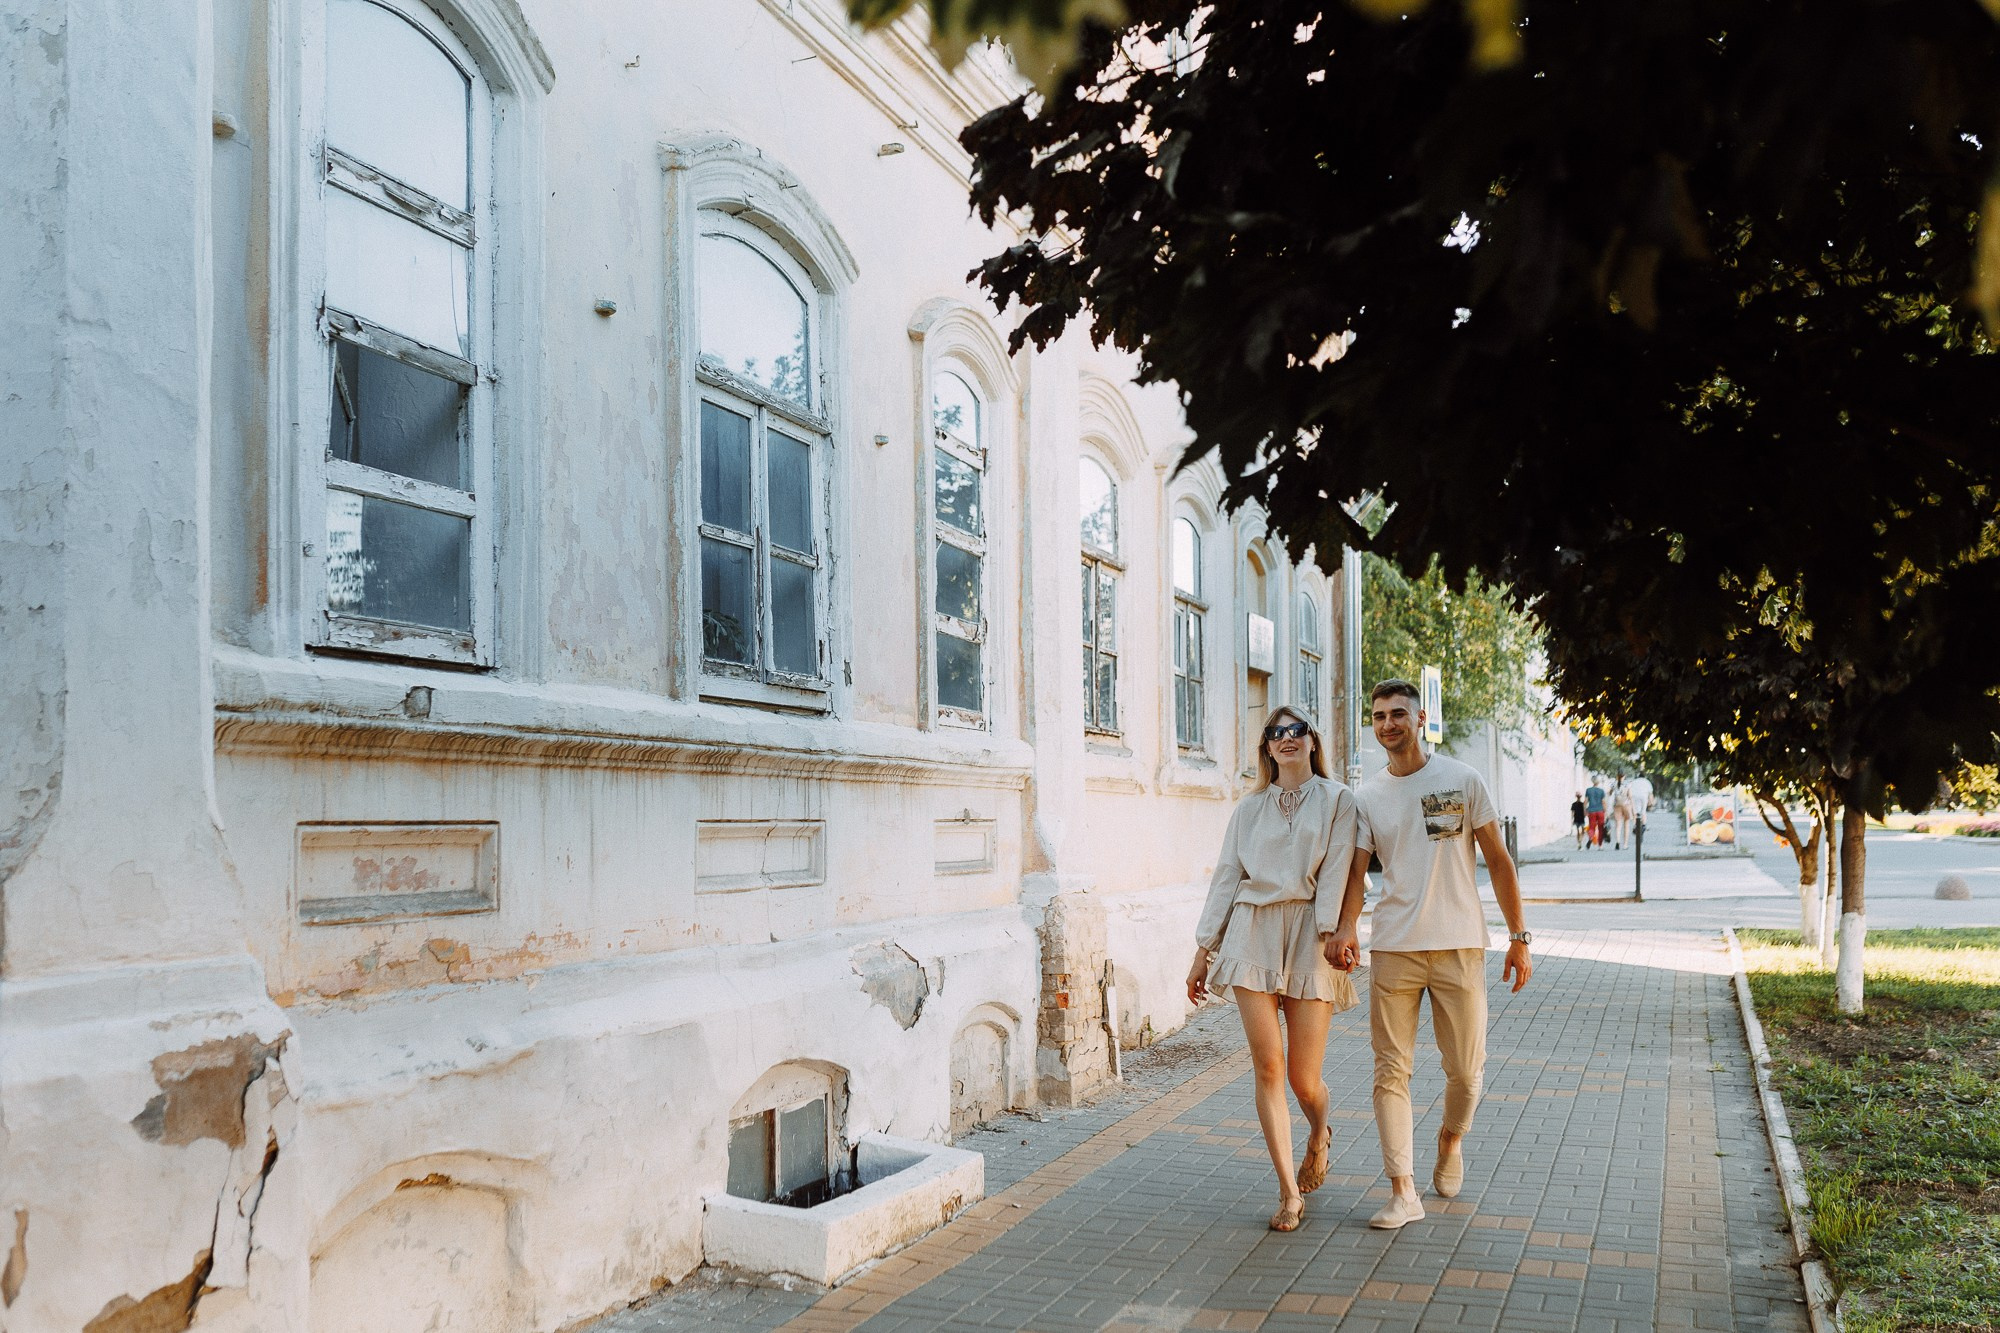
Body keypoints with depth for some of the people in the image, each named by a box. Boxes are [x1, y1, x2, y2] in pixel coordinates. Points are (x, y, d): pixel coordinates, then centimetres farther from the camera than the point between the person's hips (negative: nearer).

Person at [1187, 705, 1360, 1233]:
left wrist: (1328, 932, -17)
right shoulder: (1250, 808, 15)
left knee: (1304, 1079, 1)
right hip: (1252, 932, 2)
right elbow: (1226, 876, 13)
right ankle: (1290, 1192, 5)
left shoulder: (1337, 800, 7)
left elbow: (1336, 871, -5)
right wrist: (1204, 949, 9)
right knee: (1267, 1066, -6)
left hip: (1309, 934, -2)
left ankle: (1319, 1134, 37)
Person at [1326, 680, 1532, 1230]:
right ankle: (1402, 1191, 7)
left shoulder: (1462, 780, 2)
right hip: (1392, 949, 1)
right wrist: (1344, 929, -16)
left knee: (1465, 1070, 4)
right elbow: (1356, 871, 2)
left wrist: (1519, 936, 1)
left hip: (1459, 946, -1)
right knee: (1391, 1072, 0)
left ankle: (1451, 1141, 35)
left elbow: (1498, 860, 5)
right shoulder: (1367, 796, 6)